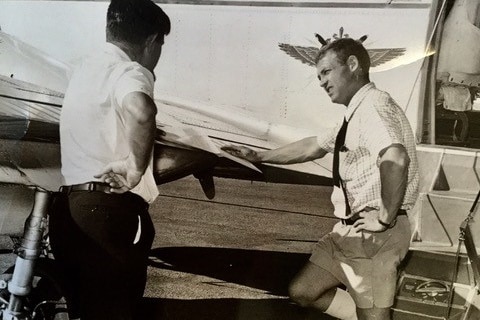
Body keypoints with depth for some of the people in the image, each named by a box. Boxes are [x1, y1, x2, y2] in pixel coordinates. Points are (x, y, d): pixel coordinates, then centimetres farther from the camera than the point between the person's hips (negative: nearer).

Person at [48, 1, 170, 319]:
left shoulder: (88, 68, 17)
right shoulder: (130, 72, -12)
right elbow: (140, 110, -36)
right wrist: (135, 168, -23)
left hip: (71, 205, 9)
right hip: (110, 210, -9)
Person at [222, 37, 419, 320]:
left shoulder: (374, 104, -16)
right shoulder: (357, 113, 16)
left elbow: (396, 158, -36)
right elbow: (312, 147, 26)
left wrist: (386, 218, -26)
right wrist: (258, 156, 27)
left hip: (374, 235, -10)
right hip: (351, 230, 10)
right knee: (302, 292, 13)